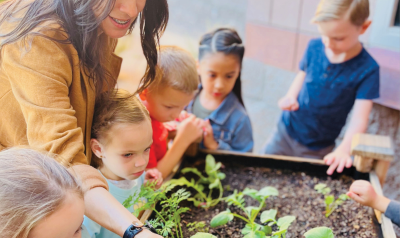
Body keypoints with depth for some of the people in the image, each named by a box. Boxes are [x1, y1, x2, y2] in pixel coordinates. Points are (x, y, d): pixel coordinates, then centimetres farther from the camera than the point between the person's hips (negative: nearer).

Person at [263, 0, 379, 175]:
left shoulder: (367, 69, -20)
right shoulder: (314, 47, -10)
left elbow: (359, 118, -24)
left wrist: (344, 149, -41)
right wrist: (290, 97, -12)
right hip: (286, 132, 3)